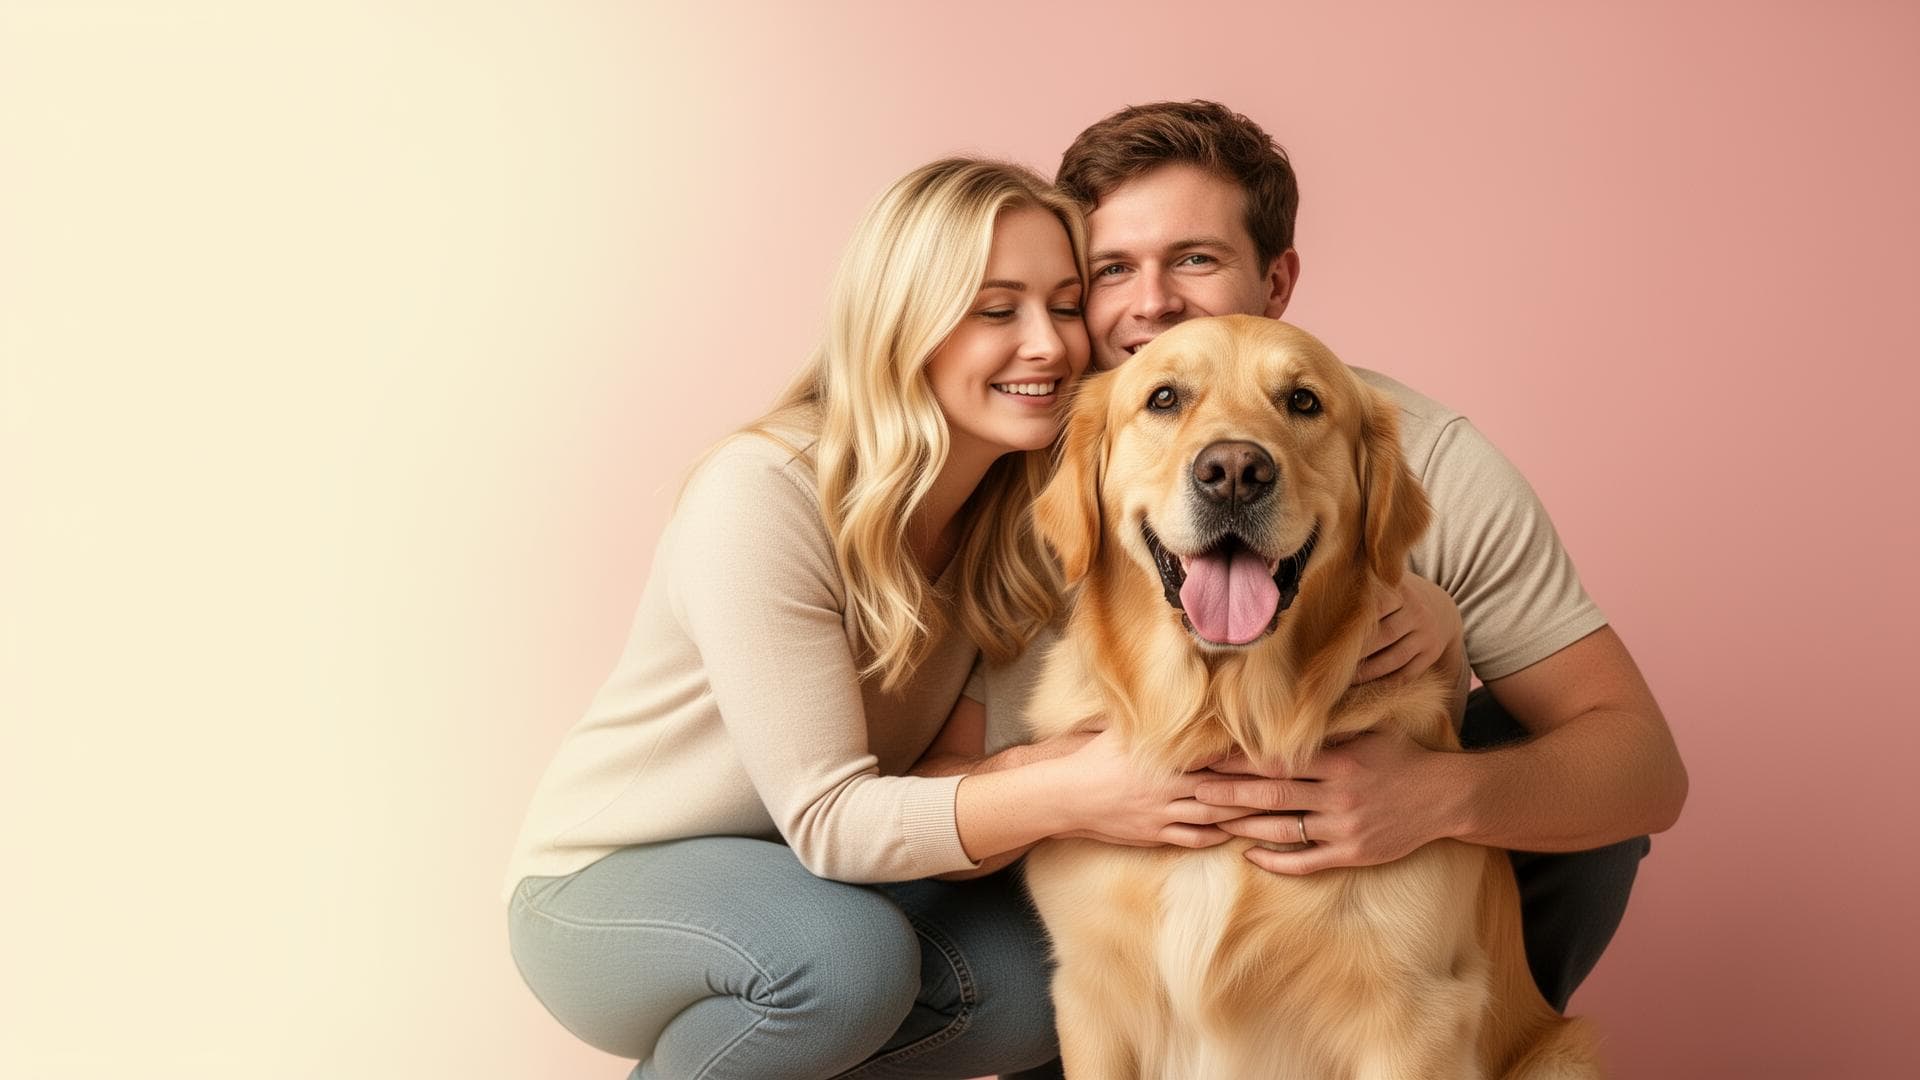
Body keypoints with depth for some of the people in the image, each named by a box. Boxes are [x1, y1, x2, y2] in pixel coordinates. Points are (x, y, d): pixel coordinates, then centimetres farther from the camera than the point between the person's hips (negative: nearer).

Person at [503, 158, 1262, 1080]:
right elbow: (826, 816, -28)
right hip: (607, 883, -6)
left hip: (805, 865, 6)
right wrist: (1072, 791, -41)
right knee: (846, 955, -34)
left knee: (1042, 982, -17)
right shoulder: (762, 497, -26)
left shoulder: (1018, 507, -6)